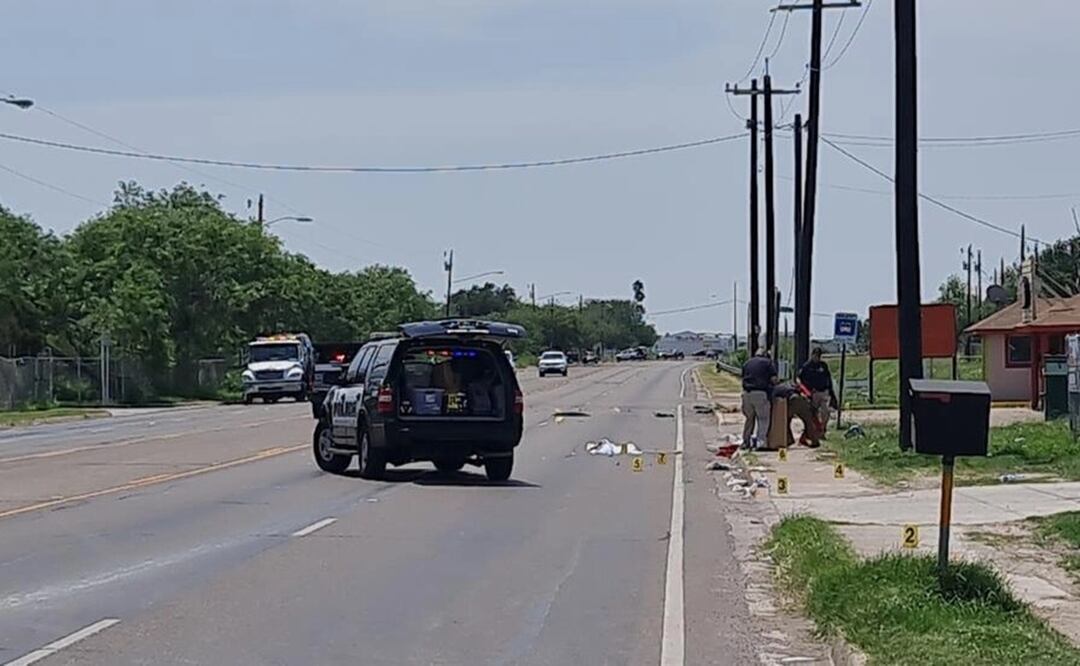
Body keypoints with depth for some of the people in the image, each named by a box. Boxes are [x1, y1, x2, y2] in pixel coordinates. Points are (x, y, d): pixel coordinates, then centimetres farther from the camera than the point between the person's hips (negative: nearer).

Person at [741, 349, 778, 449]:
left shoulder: (747, 363, 21)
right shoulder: (768, 362, 7)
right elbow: (773, 379, -4)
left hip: (747, 393, 5)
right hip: (761, 393, -5)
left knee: (749, 418, 17)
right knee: (763, 418, 4)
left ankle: (746, 441, 21)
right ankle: (760, 440, -8)